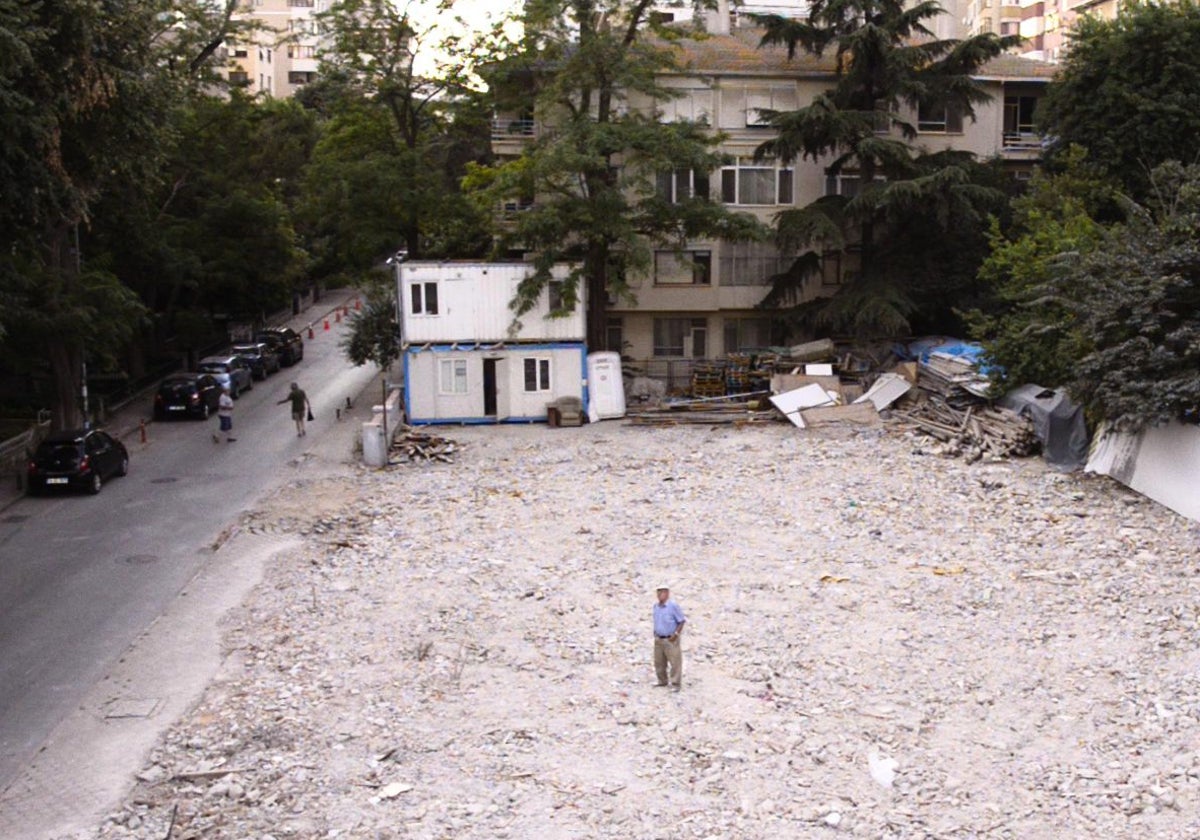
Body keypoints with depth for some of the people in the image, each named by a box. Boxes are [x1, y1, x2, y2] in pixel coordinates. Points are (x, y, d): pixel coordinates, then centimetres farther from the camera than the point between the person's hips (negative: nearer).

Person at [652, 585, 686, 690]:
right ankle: (662, 681, 27)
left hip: (671, 640, -7)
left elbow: (682, 621, -9)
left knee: (675, 663, -3)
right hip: (658, 640, 7)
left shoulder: (673, 606, -13)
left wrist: (676, 634, -14)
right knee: (659, 662, 12)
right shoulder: (656, 606, 7)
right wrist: (655, 632, 10)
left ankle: (676, 684, 4)